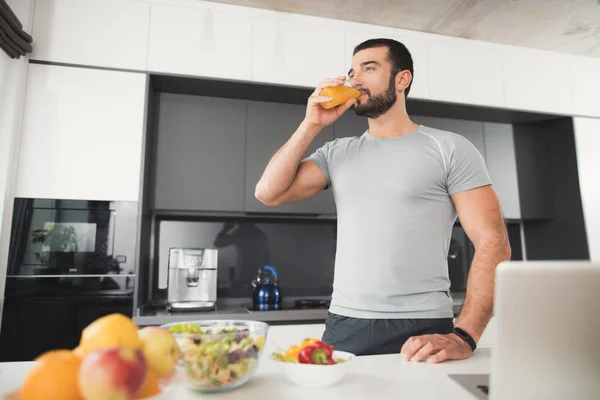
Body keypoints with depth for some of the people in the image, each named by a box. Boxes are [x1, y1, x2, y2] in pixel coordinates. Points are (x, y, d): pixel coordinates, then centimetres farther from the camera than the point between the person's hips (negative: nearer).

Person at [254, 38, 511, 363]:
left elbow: (492, 241, -8)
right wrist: (311, 125, -4)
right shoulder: (336, 152, 8)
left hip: (421, 330, -3)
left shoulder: (449, 148, -2)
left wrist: (464, 336, -19)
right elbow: (269, 193, -1)